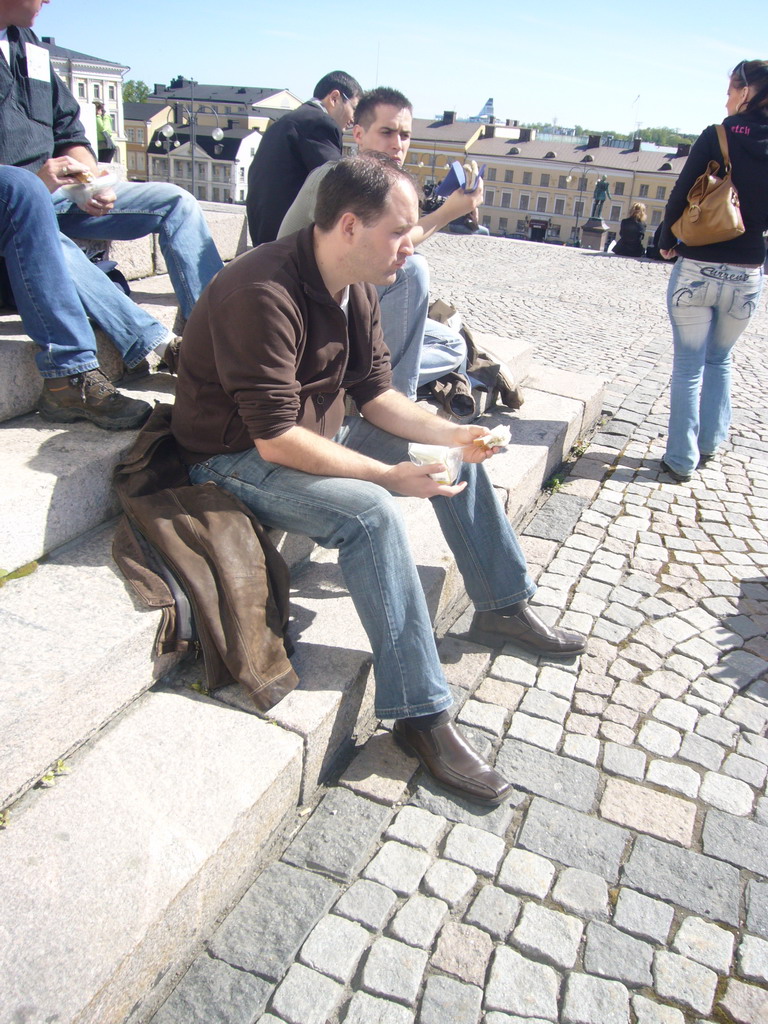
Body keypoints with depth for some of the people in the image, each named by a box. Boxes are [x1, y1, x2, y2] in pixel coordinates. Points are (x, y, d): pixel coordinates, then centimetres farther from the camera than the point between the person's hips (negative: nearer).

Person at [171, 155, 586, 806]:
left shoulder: (356, 288, 0)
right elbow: (277, 440, -31)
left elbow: (375, 392, 6)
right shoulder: (264, 295, -28)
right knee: (371, 513, -34)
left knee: (461, 456, 7)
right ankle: (421, 715, -23)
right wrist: (388, 474, -28)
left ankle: (502, 608, 19)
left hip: (319, 433, 9)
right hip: (238, 459, -9)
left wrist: (449, 432, -9)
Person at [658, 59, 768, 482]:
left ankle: (681, 458, 8)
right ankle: (710, 442, 28)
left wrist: (668, 241, 9)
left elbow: (680, 198, -7)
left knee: (689, 366, 5)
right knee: (719, 360, 22)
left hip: (696, 270, -3)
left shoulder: (715, 138, -9)